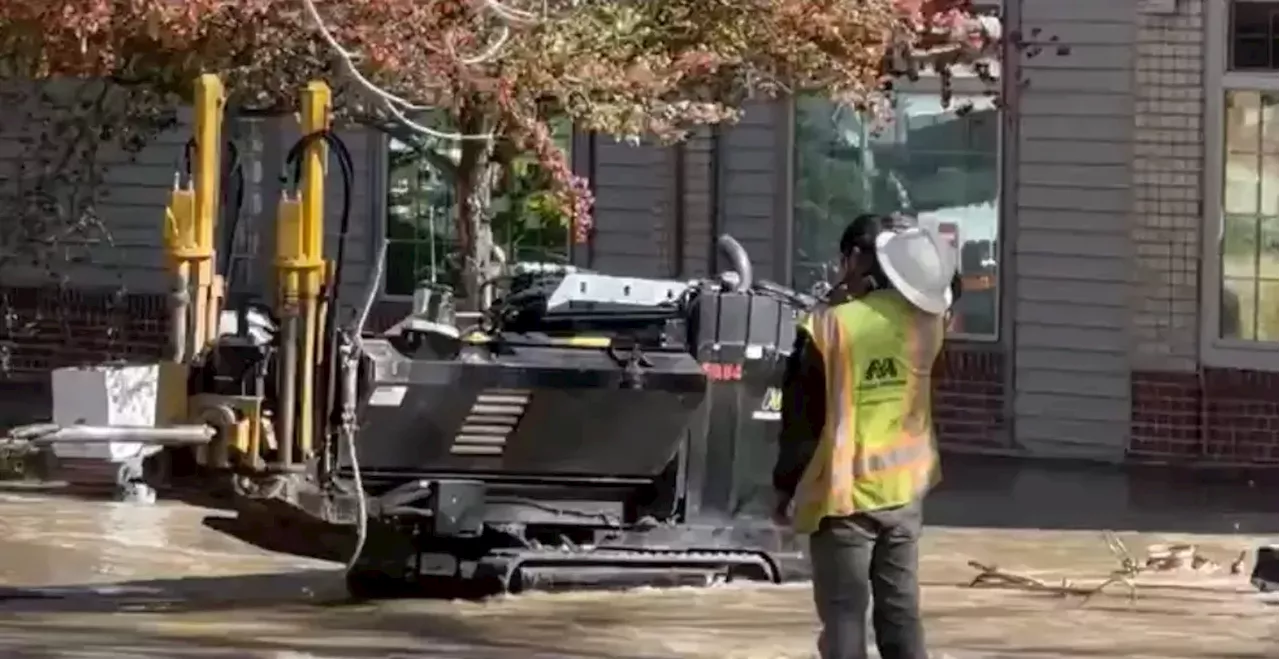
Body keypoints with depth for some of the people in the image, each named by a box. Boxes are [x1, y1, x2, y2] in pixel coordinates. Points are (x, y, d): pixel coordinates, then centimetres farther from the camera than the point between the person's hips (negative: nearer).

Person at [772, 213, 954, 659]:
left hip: (845, 495, -5)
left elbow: (801, 416, -11)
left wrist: (786, 488, 0)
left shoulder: (830, 328, -16)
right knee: (901, 613, 12)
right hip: (903, 489, 5)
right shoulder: (922, 320, -3)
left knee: (844, 618, 1)